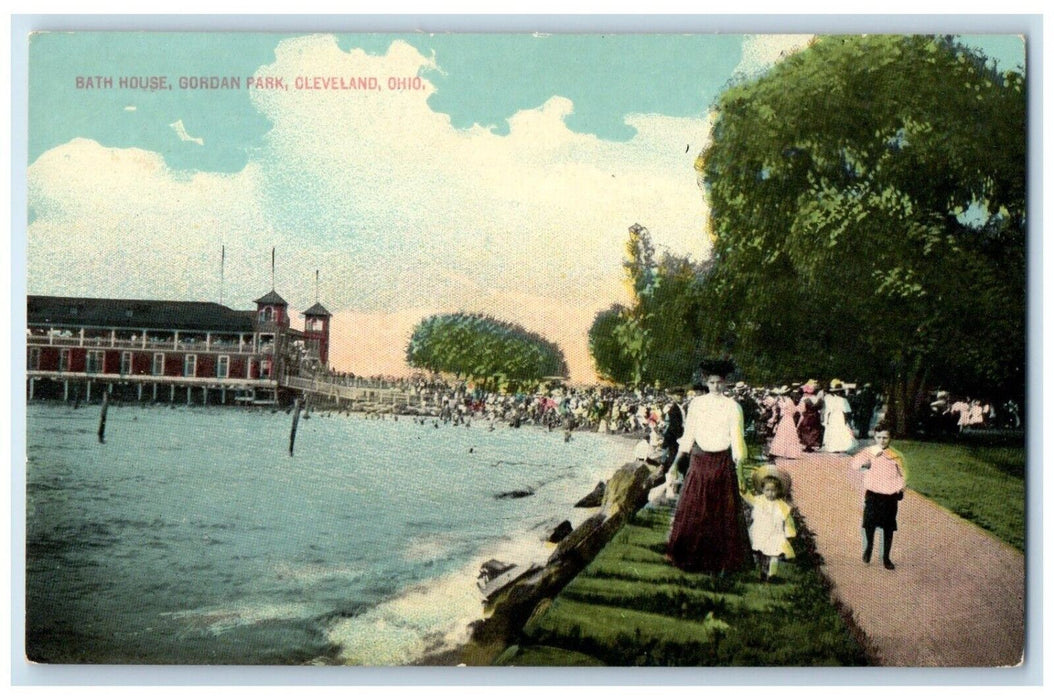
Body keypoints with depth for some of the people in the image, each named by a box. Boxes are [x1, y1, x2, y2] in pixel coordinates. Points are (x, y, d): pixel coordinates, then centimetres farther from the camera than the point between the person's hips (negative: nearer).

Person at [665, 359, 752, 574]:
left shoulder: (733, 407, -3)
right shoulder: (696, 404, 4)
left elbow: (736, 438, -4)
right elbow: (688, 435, 9)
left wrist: (738, 466, -12)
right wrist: (678, 460, 8)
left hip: (723, 462, -2)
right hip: (699, 461, 2)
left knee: (723, 510, 5)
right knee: (693, 508, 5)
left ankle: (722, 557, 16)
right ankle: (689, 554, 18)